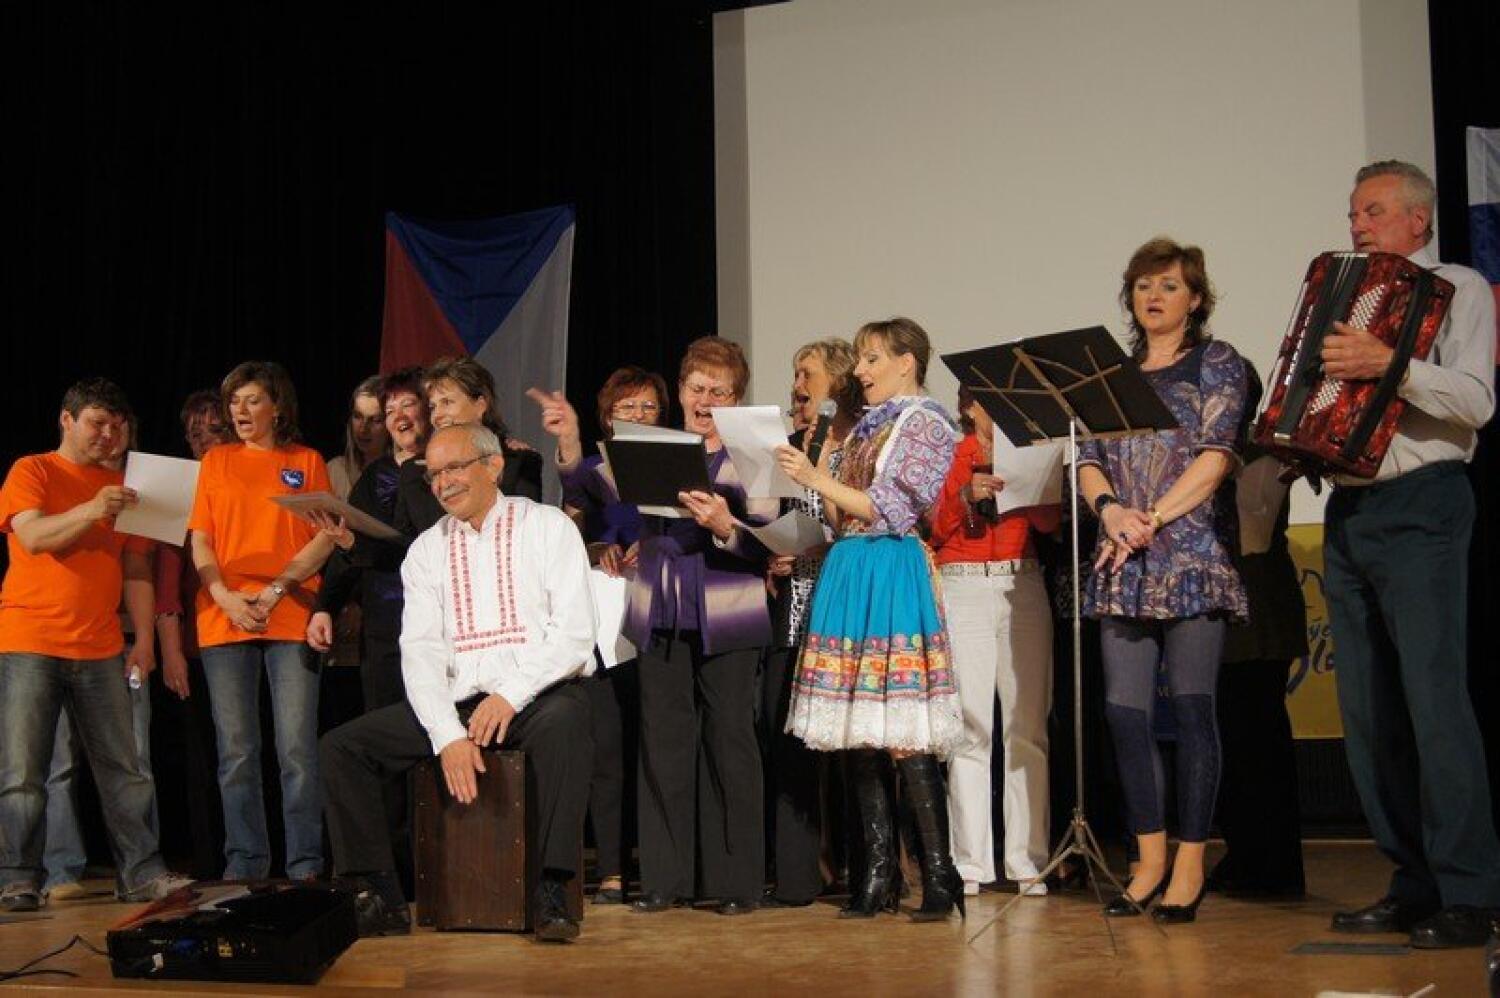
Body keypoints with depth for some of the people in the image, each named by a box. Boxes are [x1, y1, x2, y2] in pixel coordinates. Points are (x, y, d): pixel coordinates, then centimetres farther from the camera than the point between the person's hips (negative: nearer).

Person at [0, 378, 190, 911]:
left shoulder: (122, 487, 16)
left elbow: (136, 570, 15)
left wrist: (143, 637, 5)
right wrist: (90, 511, -28)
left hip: (101, 649, 4)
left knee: (123, 768, 3)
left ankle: (143, 873, 6)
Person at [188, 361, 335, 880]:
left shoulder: (306, 461, 10)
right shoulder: (217, 461, 15)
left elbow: (326, 538, 2)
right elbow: (200, 541, 9)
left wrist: (275, 590, -9)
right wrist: (226, 596, -7)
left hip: (291, 618, -2)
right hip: (225, 618, 2)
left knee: (298, 750, -7)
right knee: (236, 752, 2)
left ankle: (305, 866, -1)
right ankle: (244, 864, 9)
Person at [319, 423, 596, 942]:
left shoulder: (547, 527, 4)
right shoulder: (427, 550, 14)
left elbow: (575, 633, -5)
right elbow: (421, 650, 3)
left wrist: (511, 694, -18)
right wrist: (448, 734, -13)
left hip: (536, 696, -4)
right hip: (454, 703, 4)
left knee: (565, 718, -38)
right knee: (341, 745, -11)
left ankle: (552, 893, -34)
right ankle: (383, 897, -9)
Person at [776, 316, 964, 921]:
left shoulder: (924, 423, -2)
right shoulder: (865, 428, 21)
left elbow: (895, 511, -12)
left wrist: (819, 480, -12)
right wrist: (809, 480, 7)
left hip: (894, 575, -8)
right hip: (850, 575, 8)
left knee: (904, 736, -12)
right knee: (859, 735, 5)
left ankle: (939, 876, -7)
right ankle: (878, 873, 10)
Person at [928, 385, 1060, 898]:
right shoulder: (948, 456, 11)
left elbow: (1050, 520, 4)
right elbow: (931, 529, 1)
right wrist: (966, 495, -13)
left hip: (1023, 589, 2)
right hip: (962, 591, -2)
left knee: (1027, 728, -2)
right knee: (970, 729, -6)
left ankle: (1028, 861, 2)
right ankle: (970, 863, -3)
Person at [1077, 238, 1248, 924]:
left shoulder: (1216, 363, 6)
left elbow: (1216, 455, -5)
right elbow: (1088, 460, 11)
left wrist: (1152, 520, -12)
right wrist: (1110, 510, -9)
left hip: (1193, 555, -4)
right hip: (1124, 566, 4)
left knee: (1191, 708, -4)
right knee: (1125, 709, 0)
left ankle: (1189, 865, 3)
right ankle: (1150, 860, 9)